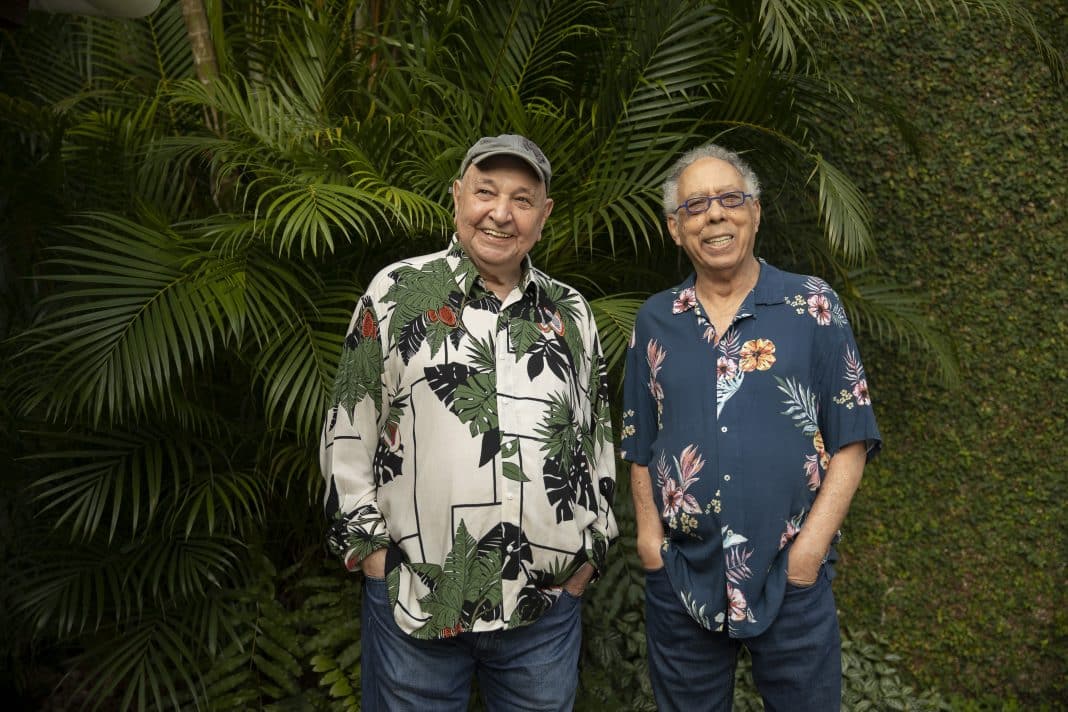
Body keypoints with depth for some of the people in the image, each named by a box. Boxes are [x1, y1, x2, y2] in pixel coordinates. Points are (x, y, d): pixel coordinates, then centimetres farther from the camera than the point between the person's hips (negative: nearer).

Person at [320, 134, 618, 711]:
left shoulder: (570, 312, 8)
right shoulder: (397, 292, -1)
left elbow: (598, 437, 13)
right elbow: (347, 432, 0)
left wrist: (589, 552, 9)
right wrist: (370, 547, -3)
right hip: (414, 599, -2)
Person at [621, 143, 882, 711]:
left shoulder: (813, 308, -2)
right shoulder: (655, 321, 5)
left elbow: (850, 441, -3)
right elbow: (640, 446, 9)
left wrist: (810, 546, -10)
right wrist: (649, 532, -2)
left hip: (791, 578, -2)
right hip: (679, 577, 2)